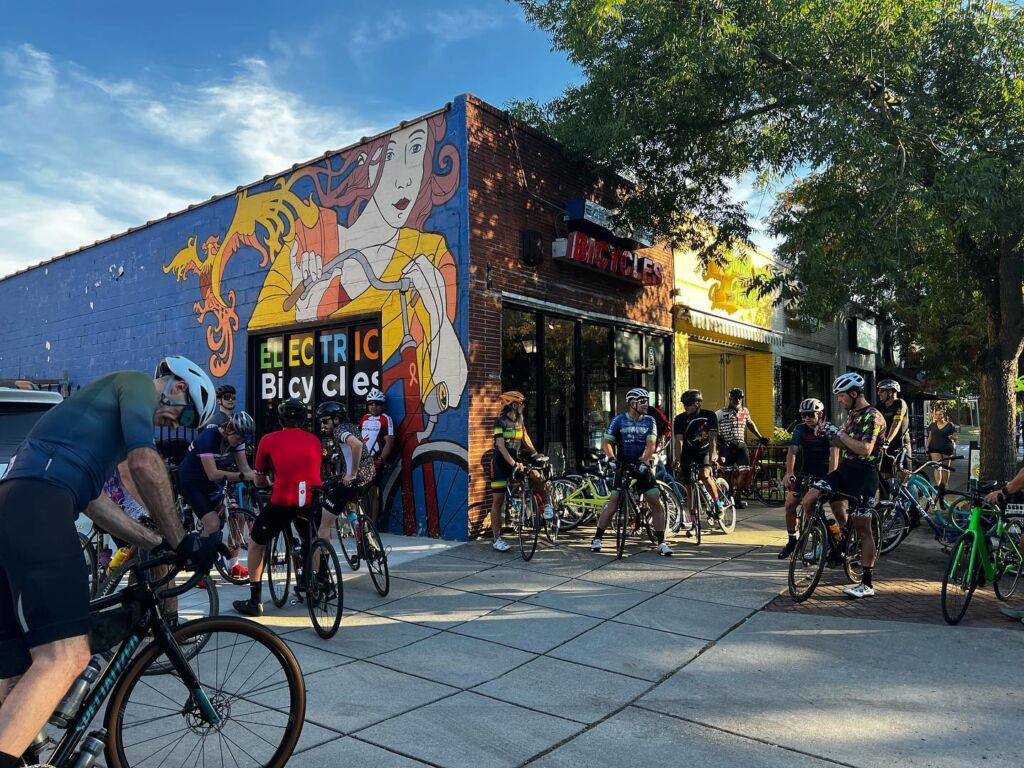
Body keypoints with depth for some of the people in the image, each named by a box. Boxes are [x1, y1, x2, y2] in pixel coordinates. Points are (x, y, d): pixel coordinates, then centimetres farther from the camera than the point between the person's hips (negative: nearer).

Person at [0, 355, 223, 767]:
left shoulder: (111, 407, 34)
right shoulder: (137, 383, 7)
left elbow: (92, 499, 29)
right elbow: (145, 463, -10)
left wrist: (157, 543, 26)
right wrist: (182, 541, -3)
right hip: (36, 509, -10)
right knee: (66, 656, -20)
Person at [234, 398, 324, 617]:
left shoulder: (268, 440, 10)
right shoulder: (314, 440, 18)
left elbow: (259, 482, 18)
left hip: (282, 501, -3)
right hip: (312, 500, 3)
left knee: (256, 543, 20)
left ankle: (255, 601, 20)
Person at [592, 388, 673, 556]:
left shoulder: (649, 421, 2)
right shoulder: (619, 420, -2)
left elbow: (651, 445, -9)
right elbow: (606, 442, -8)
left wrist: (643, 461, -26)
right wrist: (612, 458, -26)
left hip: (642, 467, 2)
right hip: (623, 465, -2)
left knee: (656, 502, -8)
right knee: (614, 501, -10)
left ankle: (661, 543, 2)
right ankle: (597, 538, 3)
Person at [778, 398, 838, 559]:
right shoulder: (800, 429, -1)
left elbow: (834, 453, -20)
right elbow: (792, 451, -10)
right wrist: (789, 473, -25)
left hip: (825, 474, -2)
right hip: (806, 473, 2)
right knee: (790, 504, -6)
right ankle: (792, 540, 10)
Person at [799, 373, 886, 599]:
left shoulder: (873, 416, -14)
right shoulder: (852, 414, 14)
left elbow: (865, 449, -25)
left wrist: (839, 433, -20)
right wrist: (831, 436, 1)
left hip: (863, 475, -8)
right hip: (844, 470, 8)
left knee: (862, 528, -2)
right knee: (809, 499, -6)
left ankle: (867, 584, 7)